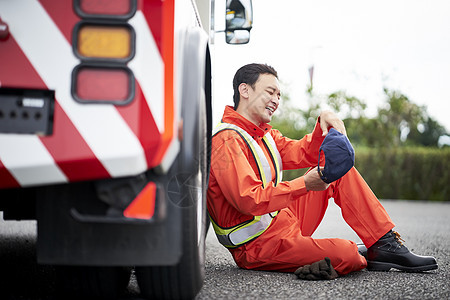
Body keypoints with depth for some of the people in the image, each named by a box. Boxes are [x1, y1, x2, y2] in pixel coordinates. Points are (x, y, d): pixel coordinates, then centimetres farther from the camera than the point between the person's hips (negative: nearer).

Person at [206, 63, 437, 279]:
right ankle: (360, 257, 8)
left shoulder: (263, 133, 16)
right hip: (258, 245, -10)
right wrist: (305, 184, -32)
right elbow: (249, 200, -28)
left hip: (285, 221, 10)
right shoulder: (227, 141, -18)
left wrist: (323, 124, -6)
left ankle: (384, 245, 4)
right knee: (346, 254, -31)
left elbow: (303, 153, 12)